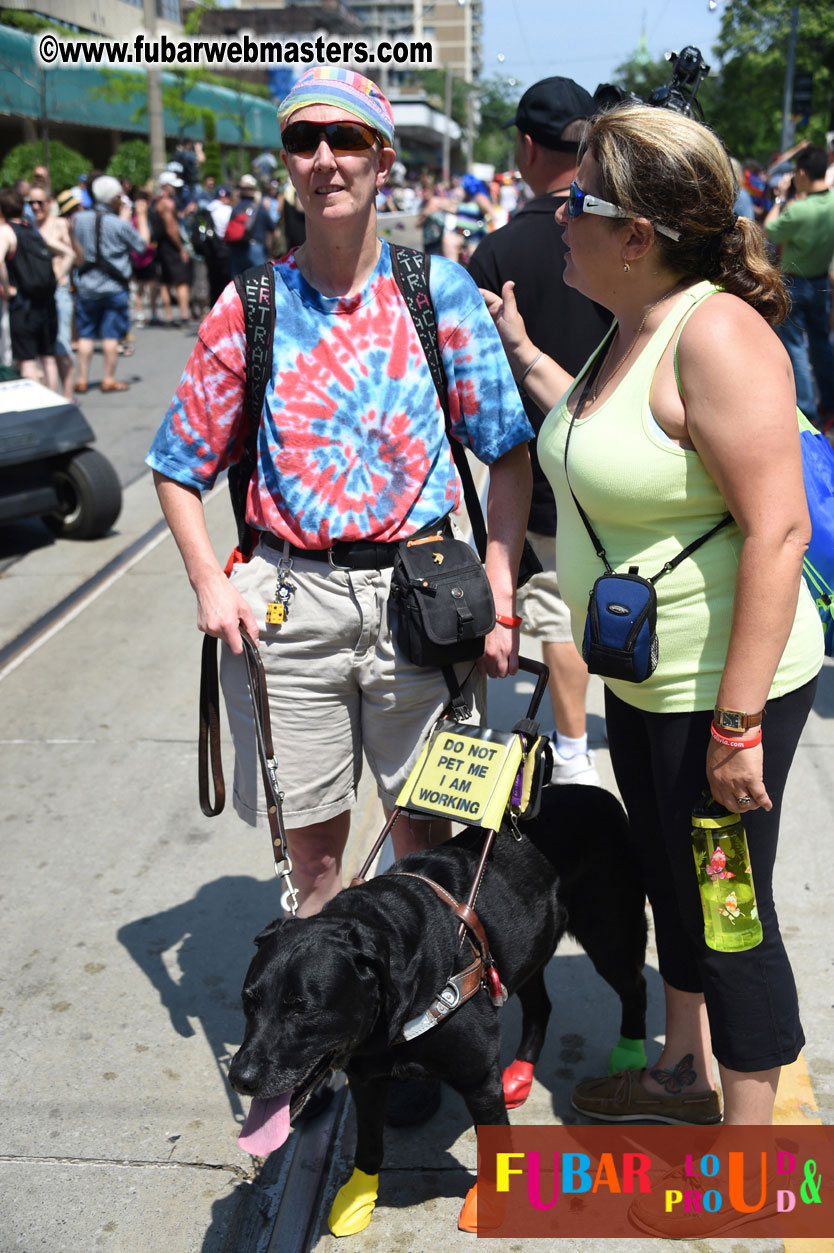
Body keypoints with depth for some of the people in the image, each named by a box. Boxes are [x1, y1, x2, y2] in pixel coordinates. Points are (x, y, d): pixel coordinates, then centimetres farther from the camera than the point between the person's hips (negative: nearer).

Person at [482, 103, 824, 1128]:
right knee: (670, 880, 23)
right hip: (641, 680, 10)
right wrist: (523, 358, 24)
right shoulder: (633, 328, 7)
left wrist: (739, 723, -27)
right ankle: (685, 1071, 46)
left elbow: (777, 531, -27)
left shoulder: (717, 332, -23)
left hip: (721, 689, -9)